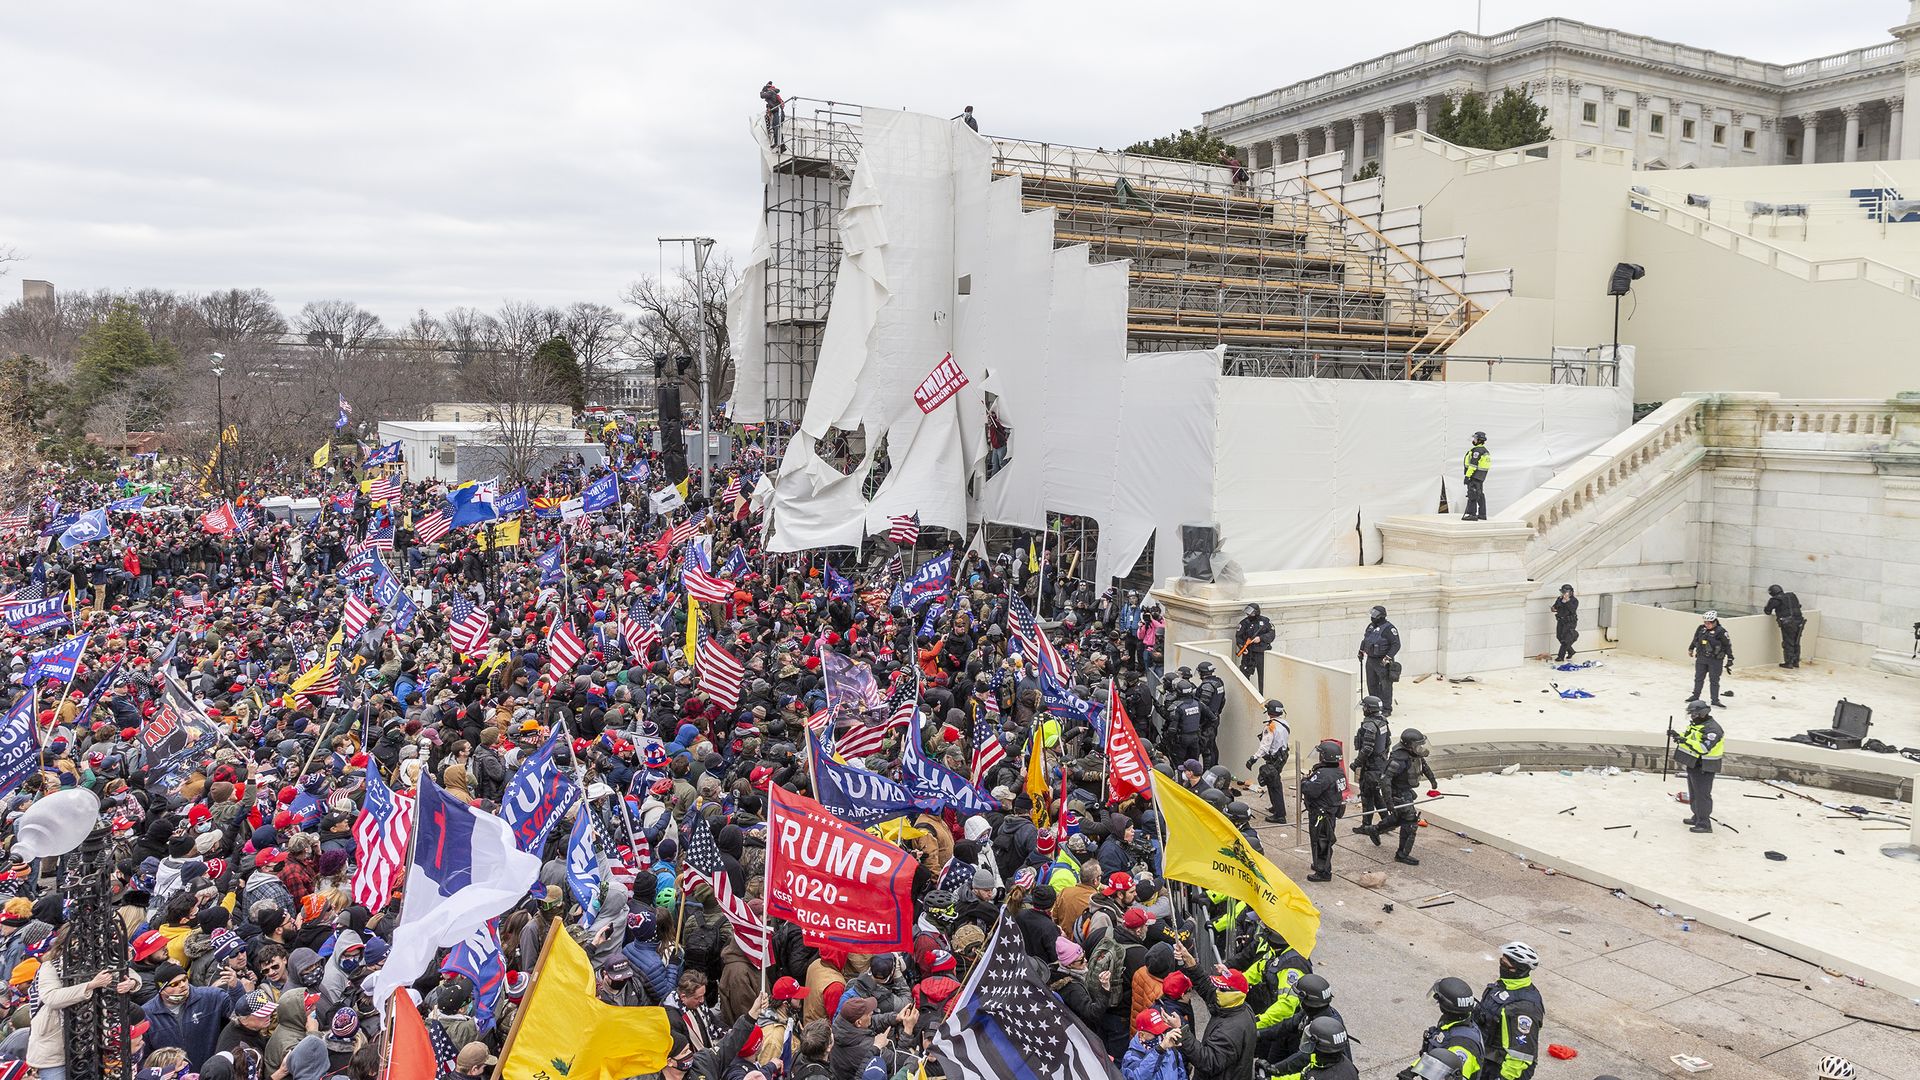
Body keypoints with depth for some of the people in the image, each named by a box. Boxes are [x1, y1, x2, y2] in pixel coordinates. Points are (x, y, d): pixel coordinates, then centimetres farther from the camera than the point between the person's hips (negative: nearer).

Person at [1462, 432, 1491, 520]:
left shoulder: (1477, 450, -16)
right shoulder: (1485, 451, 16)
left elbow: (1473, 464, -21)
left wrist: (1467, 476, -21)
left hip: (1474, 475, -10)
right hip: (1481, 476, 10)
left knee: (1472, 495, -11)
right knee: (1480, 495, 13)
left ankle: (1472, 514, -15)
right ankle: (1482, 514, 16)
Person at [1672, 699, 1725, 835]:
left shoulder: (1712, 729, -21)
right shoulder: (1696, 724, 11)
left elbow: (1704, 748, -30)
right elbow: (1688, 737, 22)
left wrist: (1685, 741, -32)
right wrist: (1677, 735, 4)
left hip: (1704, 768, -10)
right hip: (1693, 764, 10)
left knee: (1702, 795, -7)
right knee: (1693, 794, 20)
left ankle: (1704, 824, -3)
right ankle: (1697, 817, 33)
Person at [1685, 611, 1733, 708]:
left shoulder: (1721, 631, -13)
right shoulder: (1701, 629, 2)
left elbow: (1728, 645, -8)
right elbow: (1695, 639, 20)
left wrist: (1730, 659, -7)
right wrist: (1691, 648, 29)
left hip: (1715, 660, -5)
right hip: (1701, 658, 5)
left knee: (1714, 680, -3)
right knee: (1698, 678, 15)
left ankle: (1715, 700, 3)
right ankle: (1695, 696, 28)